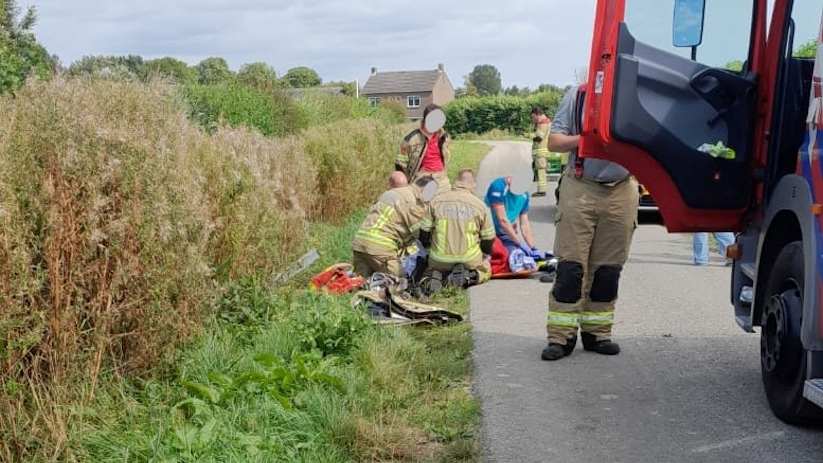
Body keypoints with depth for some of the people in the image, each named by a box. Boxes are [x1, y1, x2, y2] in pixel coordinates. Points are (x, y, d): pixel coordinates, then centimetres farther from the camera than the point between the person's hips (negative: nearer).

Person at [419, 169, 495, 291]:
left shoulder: (436, 201, 1)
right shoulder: (480, 205, -1)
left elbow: (424, 233, 4)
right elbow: (488, 240, 3)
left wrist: (428, 246, 26)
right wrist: (484, 253, 26)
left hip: (439, 260, 2)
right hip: (470, 260, -1)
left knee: (428, 272, 33)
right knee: (485, 270, 30)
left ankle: (435, 277, -4)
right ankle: (469, 277, -5)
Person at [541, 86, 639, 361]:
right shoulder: (576, 96, 4)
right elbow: (554, 142, 2)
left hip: (621, 191, 2)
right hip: (581, 188, -2)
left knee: (609, 268, 7)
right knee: (570, 265, -3)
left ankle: (597, 332, 18)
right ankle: (561, 336, 2)